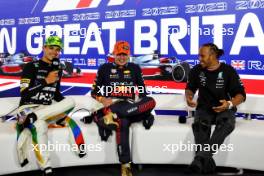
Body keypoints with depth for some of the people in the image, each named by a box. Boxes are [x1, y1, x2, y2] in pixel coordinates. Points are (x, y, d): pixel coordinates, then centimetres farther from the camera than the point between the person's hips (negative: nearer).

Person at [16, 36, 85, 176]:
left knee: (70, 101, -20)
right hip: (28, 107, -6)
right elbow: (24, 93, -13)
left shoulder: (57, 69, 13)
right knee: (40, 125, -39)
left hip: (47, 109, 6)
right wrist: (46, 81, -16)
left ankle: (32, 118, -32)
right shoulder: (31, 67, -5)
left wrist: (65, 107, 4)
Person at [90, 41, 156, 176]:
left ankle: (114, 116, -38)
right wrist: (102, 100, -11)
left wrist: (140, 104, -4)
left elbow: (142, 91, 16)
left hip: (131, 107, 3)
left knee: (151, 101, -28)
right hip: (111, 106, -2)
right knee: (122, 123, -36)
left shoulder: (134, 68, 17)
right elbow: (94, 91, 10)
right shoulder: (105, 68, 11)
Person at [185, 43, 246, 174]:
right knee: (199, 124, -34)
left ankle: (200, 157, -49)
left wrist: (230, 104, -27)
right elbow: (190, 88, 16)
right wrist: (189, 97, -8)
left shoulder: (228, 71, -5)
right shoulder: (197, 70, 2)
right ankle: (206, 162, -43)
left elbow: (241, 94, -5)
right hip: (204, 108, 2)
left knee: (227, 123, -37)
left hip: (224, 108, -2)